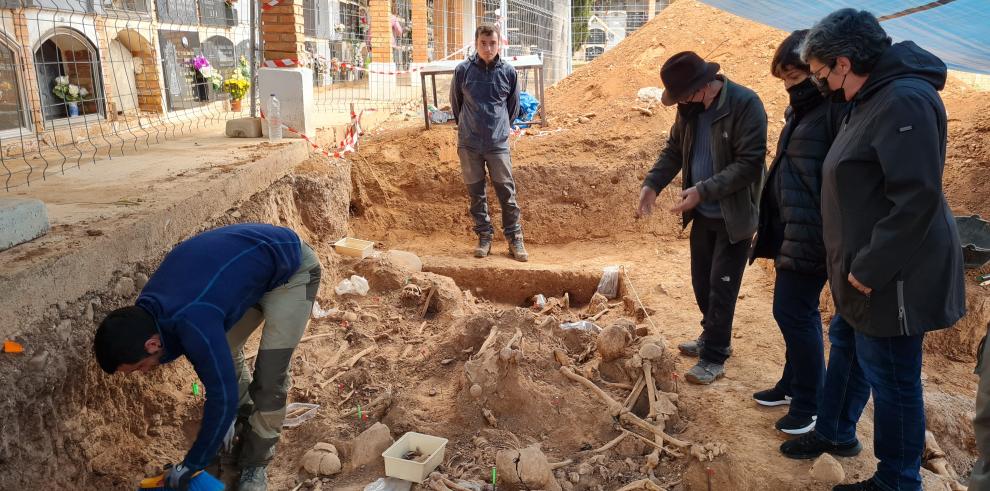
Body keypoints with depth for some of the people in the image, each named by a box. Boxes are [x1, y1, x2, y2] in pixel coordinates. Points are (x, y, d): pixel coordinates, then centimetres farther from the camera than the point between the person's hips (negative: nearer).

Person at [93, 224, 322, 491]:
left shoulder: (194, 323, -36)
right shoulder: (148, 308, -8)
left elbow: (223, 394, -28)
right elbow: (211, 360, 6)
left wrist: (190, 467, -14)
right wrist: (224, 420, 11)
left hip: (292, 269, -8)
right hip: (252, 267, 8)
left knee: (269, 376, -9)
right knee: (225, 354, 15)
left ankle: (254, 464, 10)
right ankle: (245, 427, 37)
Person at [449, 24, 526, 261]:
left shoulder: (508, 72, -2)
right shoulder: (463, 70, -4)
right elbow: (455, 103, 11)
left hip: (498, 143, 0)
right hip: (469, 144, 0)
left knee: (507, 192, 2)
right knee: (476, 193, 8)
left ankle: (515, 239, 13)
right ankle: (484, 237, 21)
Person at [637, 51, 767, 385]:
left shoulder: (745, 104, -20)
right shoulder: (690, 108, 0)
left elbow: (750, 163, -23)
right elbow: (674, 149, 10)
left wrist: (703, 190, -28)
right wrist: (652, 184, -6)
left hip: (734, 216, -7)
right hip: (703, 213, 7)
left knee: (721, 288, 0)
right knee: (701, 282, 17)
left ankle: (714, 358, 13)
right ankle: (713, 338, 37)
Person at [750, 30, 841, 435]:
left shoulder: (836, 109, -15)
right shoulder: (800, 110, 15)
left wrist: (811, 234, -24)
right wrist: (773, 227, 21)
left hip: (811, 233, -9)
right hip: (789, 229, 9)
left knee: (794, 312, -4)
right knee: (795, 312, 17)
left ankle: (810, 404, 11)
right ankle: (795, 383, 32)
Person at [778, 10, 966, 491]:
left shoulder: (905, 101, -22)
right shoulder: (870, 100, 10)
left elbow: (917, 200, -28)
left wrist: (869, 270, -23)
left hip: (891, 279, -10)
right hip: (865, 273, 10)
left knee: (891, 378, 4)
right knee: (846, 348, 24)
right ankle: (834, 432, 45)